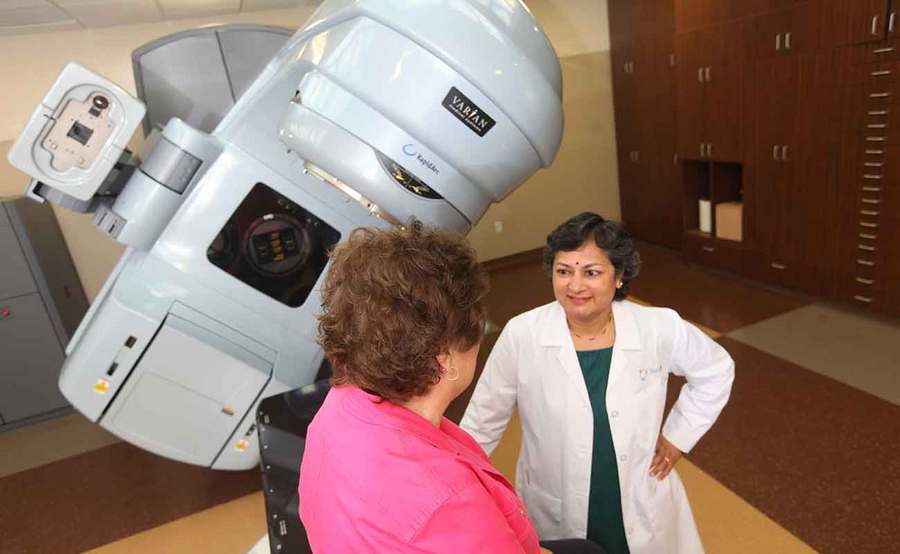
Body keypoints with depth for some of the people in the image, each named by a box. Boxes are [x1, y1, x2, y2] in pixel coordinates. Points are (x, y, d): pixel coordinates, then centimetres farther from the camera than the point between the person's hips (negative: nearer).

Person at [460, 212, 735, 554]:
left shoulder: (659, 329, -14)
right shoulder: (521, 335, -19)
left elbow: (716, 371, 6)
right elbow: (482, 423, -8)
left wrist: (677, 436, 2)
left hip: (642, 511, 2)